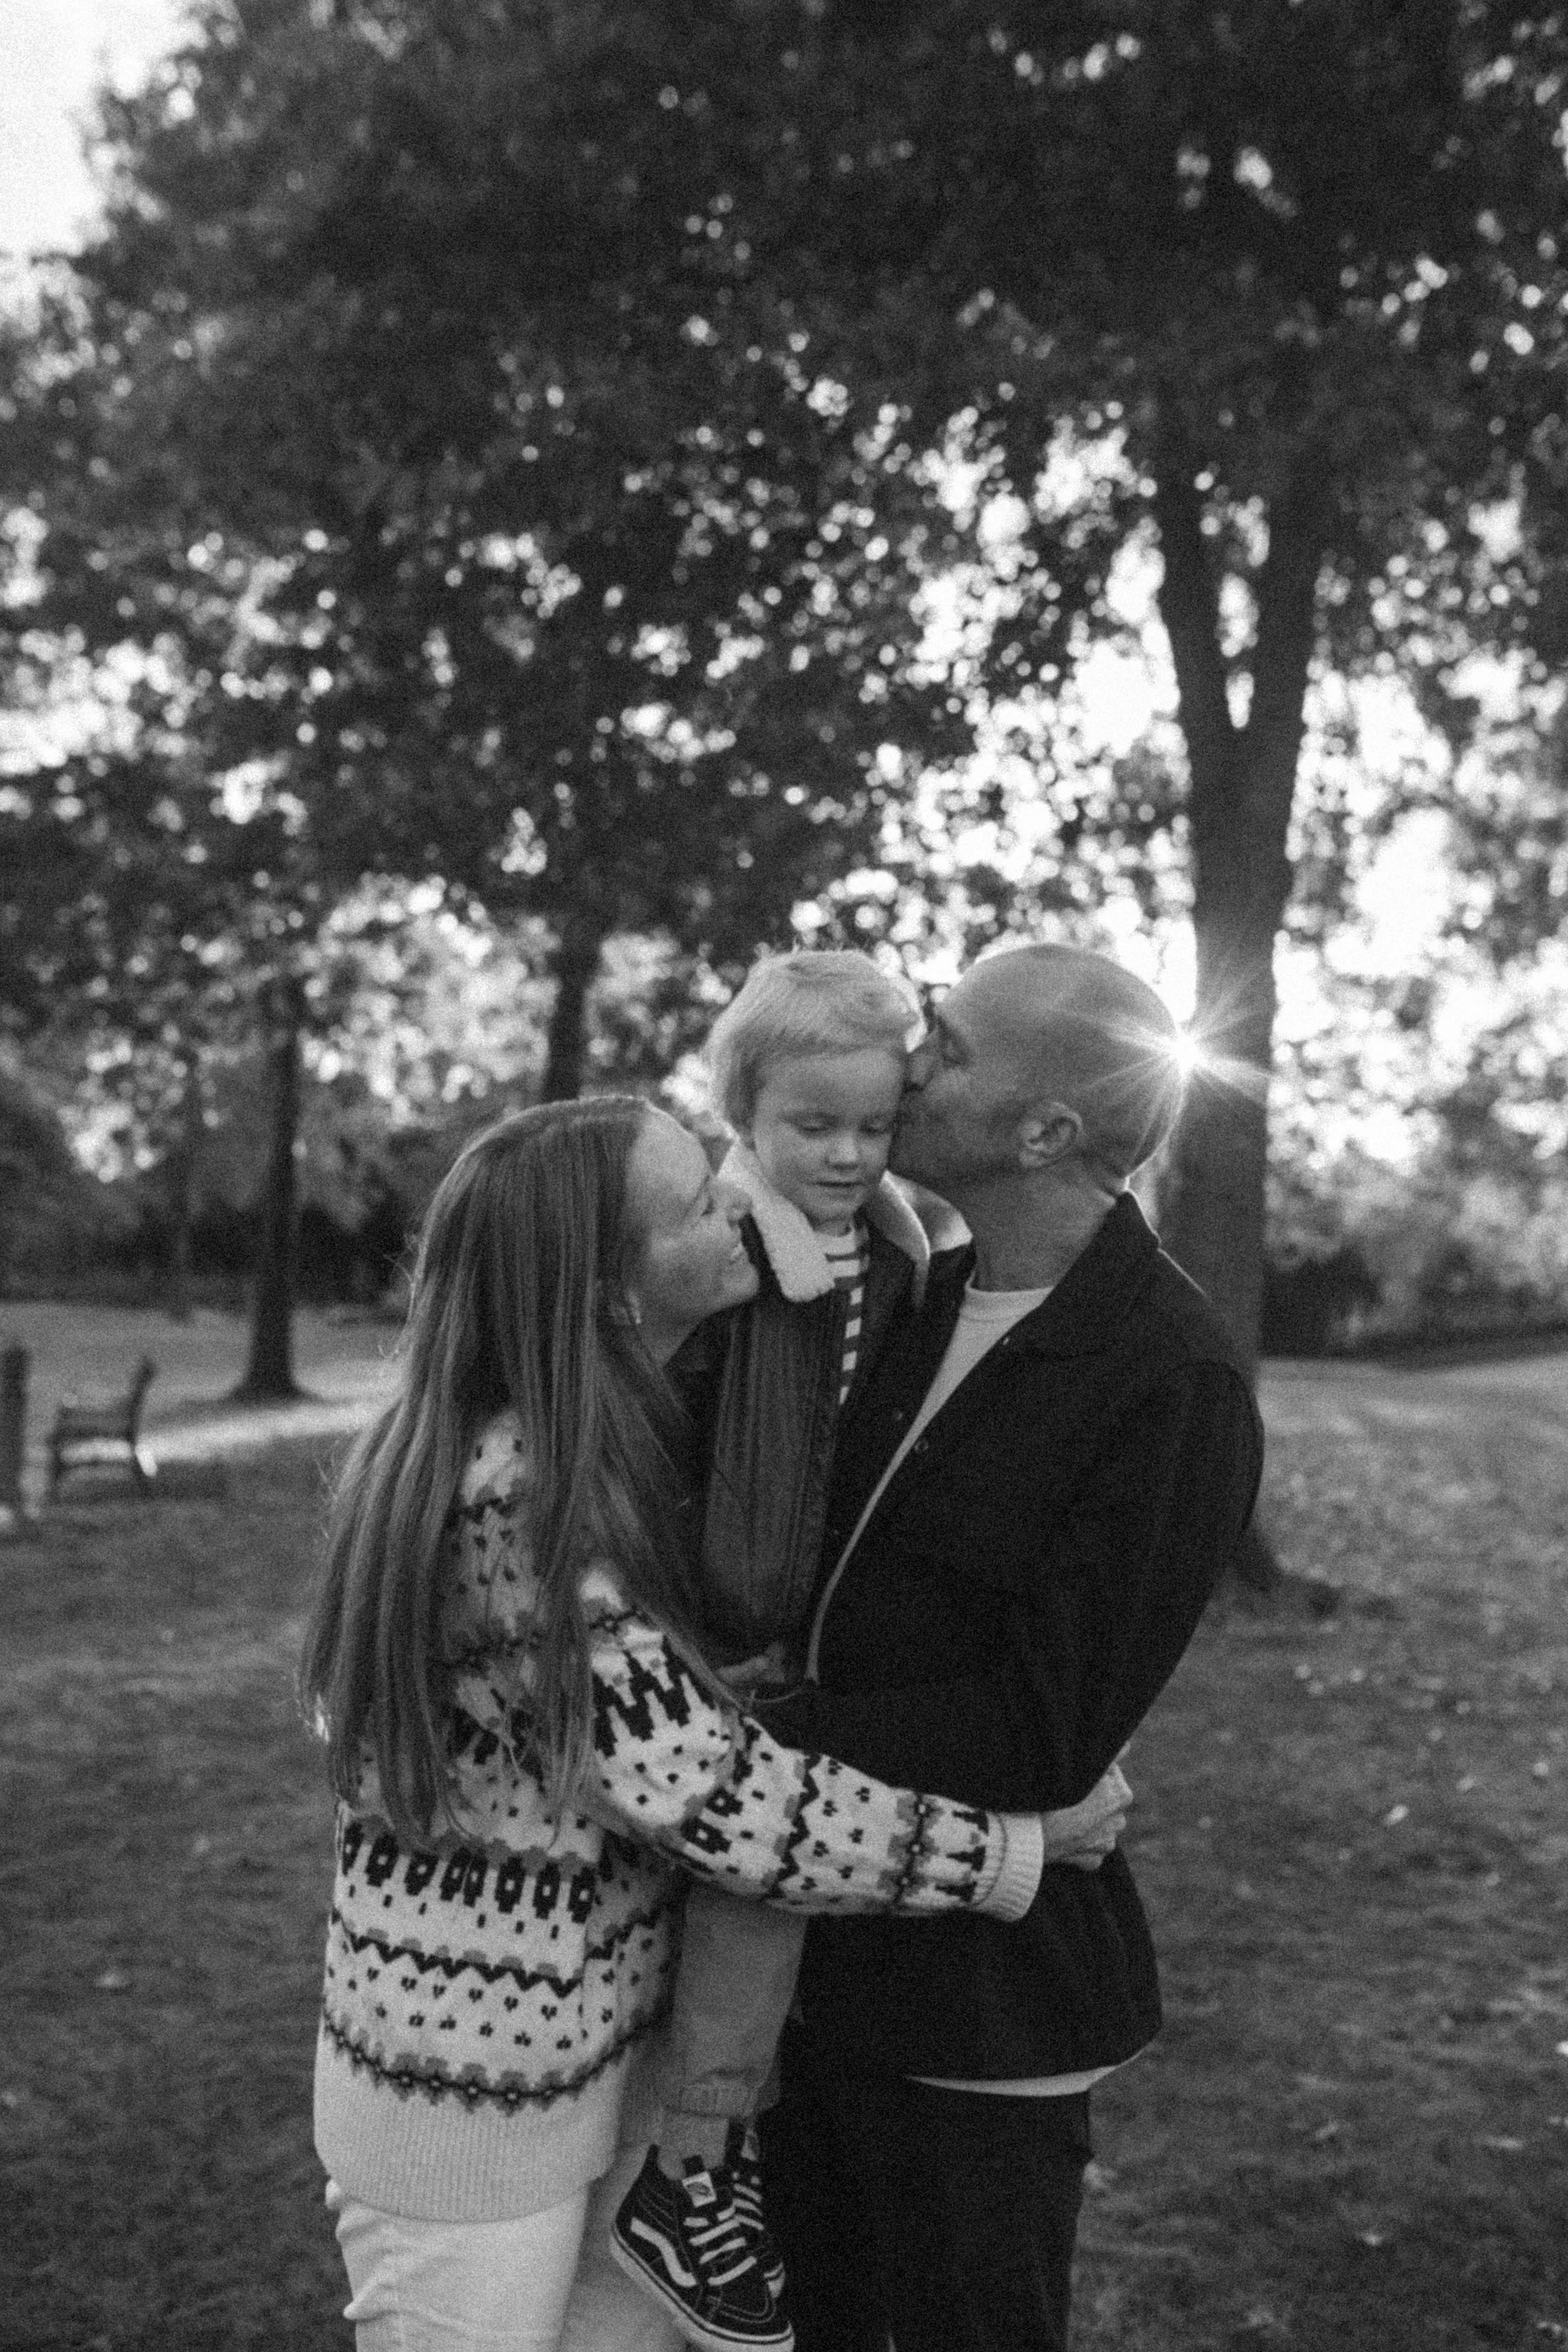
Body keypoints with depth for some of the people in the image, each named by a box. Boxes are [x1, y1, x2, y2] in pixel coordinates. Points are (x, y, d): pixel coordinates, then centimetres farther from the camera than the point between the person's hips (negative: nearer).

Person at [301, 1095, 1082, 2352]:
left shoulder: (608, 1443, -1)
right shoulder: (510, 1504, -29)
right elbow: (721, 1799, -28)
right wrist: (1016, 1847, -19)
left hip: (609, 2052, 8)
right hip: (469, 2104, -8)